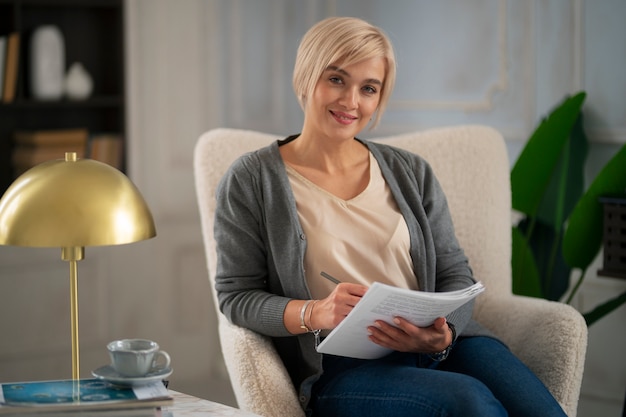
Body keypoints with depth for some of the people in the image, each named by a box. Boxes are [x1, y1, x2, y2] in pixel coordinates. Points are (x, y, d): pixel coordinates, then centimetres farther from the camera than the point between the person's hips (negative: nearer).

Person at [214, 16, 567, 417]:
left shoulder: (412, 173, 17)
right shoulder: (252, 181, 6)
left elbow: (456, 275, 14)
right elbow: (237, 297, 2)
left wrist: (443, 334, -10)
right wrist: (316, 313, -17)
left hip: (438, 349, 4)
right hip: (339, 366, -4)